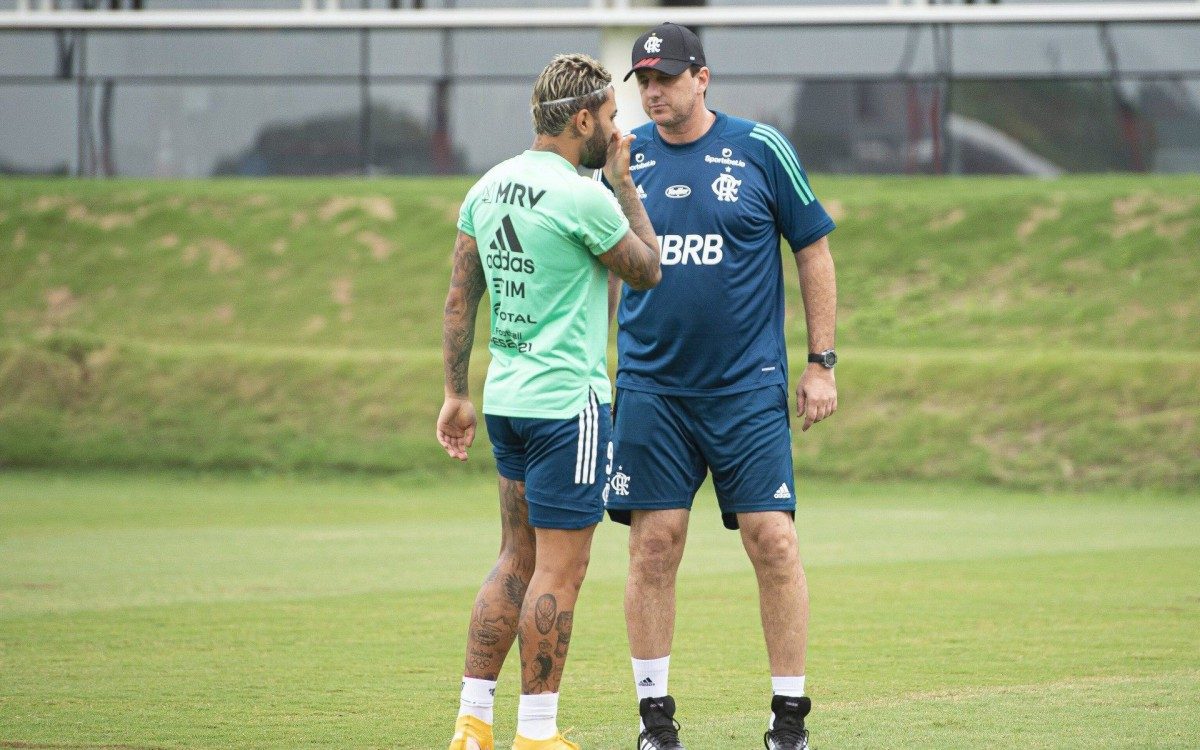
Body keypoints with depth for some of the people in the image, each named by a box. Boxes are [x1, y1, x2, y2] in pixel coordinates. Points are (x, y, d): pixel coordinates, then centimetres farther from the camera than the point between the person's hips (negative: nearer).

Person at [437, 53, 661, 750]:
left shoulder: (489, 187, 9)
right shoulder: (583, 197, -15)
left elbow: (460, 298, 11)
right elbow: (647, 271, 0)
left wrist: (456, 394, 16)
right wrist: (624, 180, 5)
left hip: (507, 398, 8)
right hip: (567, 401, -8)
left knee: (518, 560, 15)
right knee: (560, 570, -2)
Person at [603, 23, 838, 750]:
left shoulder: (762, 149, -2)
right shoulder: (624, 159, 5)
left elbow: (814, 251, 5)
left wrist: (822, 362, 2)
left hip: (749, 385, -2)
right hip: (651, 385, 2)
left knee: (774, 542, -5)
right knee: (654, 547, 0)